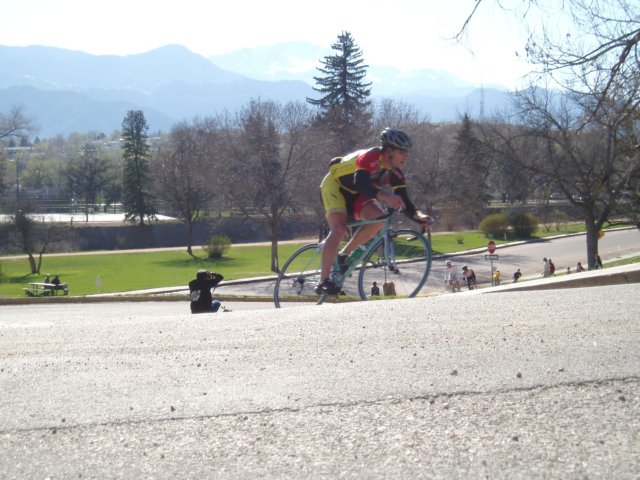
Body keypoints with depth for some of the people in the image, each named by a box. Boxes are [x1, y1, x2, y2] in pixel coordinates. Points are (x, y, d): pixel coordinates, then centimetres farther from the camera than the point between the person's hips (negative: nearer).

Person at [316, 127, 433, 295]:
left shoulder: (395, 173, -10)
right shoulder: (371, 157, -31)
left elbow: (404, 203, -11)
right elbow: (360, 183, -47)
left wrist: (419, 216, -31)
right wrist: (385, 197, -61)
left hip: (354, 194, 7)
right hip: (335, 185, -7)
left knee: (378, 218, -19)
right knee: (339, 228, -27)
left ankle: (344, 255, -2)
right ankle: (323, 282, -27)